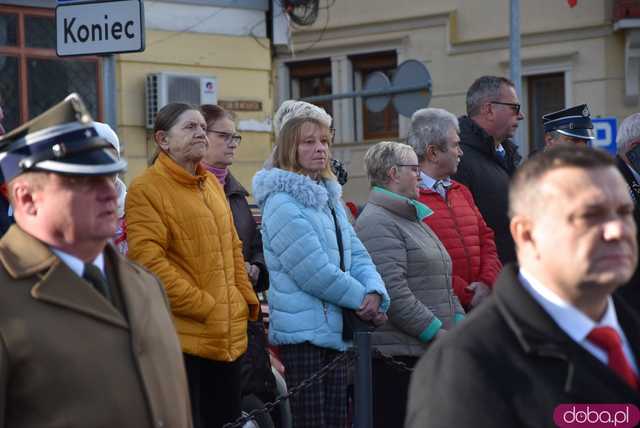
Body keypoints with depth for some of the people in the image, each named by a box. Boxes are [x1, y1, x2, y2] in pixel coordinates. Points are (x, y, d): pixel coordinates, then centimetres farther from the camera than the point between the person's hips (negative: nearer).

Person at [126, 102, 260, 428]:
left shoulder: (212, 184, 17)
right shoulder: (146, 189, -8)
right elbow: (149, 261, -16)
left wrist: (246, 301, 11)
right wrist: (204, 308, -16)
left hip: (229, 336, 8)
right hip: (181, 336, -8)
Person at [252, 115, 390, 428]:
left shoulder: (329, 200, 16)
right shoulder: (282, 203, -13)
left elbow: (356, 255, 11)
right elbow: (314, 271, -18)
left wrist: (375, 293, -9)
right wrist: (362, 299, -10)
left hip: (335, 330, 9)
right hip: (302, 332, -9)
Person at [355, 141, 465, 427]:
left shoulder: (414, 219, 23)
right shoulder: (376, 223, -11)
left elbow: (443, 285, 26)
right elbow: (393, 292, -20)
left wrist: (459, 323, 11)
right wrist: (436, 332, -17)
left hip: (429, 352, 10)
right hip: (398, 353, -10)